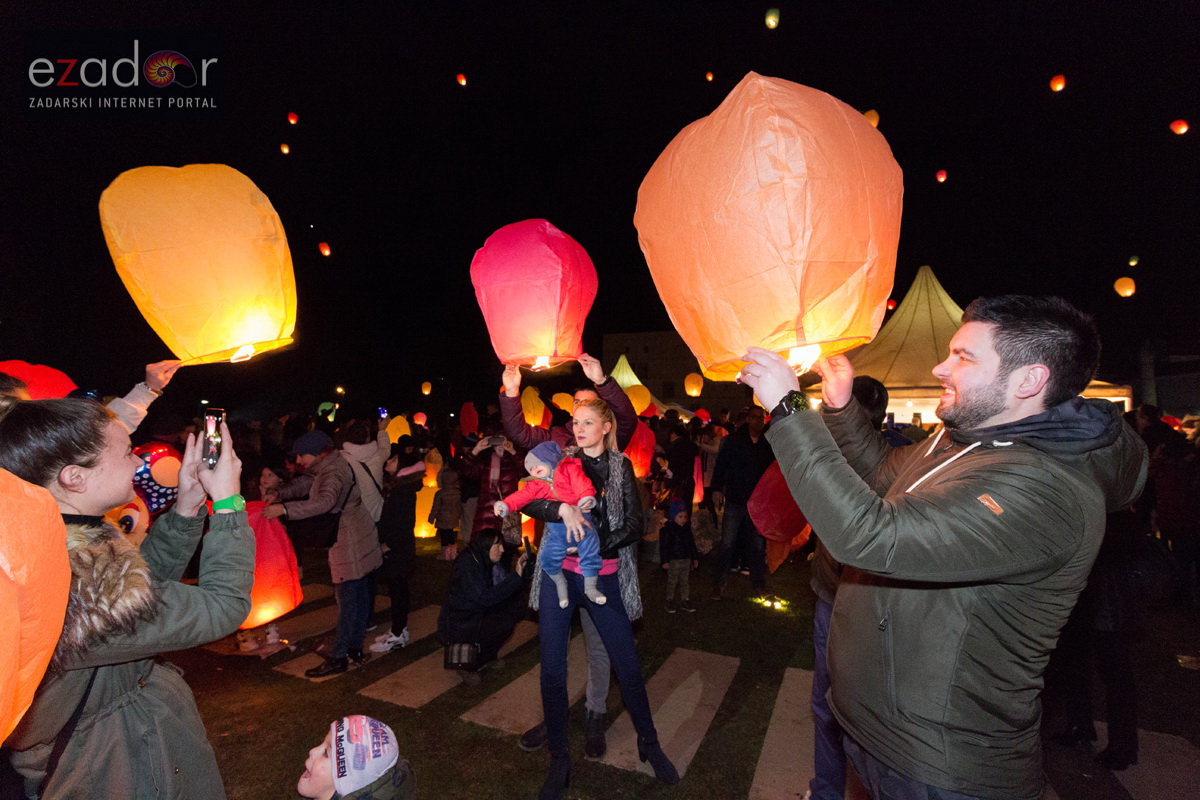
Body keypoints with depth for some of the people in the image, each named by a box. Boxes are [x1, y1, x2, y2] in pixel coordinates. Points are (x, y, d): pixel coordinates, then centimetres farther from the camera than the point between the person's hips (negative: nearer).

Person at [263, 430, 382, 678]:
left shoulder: (333, 471, -21)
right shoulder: (324, 467, 11)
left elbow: (325, 501, -38)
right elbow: (302, 483, 11)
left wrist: (284, 508, -41)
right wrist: (277, 494, -7)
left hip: (350, 542, -10)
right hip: (359, 539, 10)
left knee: (347, 599, -3)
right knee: (359, 596, 15)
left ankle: (338, 657, 5)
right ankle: (355, 649, 25)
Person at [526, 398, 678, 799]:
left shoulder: (620, 466, 1)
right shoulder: (562, 460, 2)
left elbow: (633, 526, -2)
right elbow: (529, 498, -9)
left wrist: (597, 548, -15)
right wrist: (562, 508, -26)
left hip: (602, 577, 0)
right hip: (558, 573, 1)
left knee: (628, 665, 9)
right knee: (552, 669, 6)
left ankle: (649, 742, 33)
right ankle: (559, 758, 26)